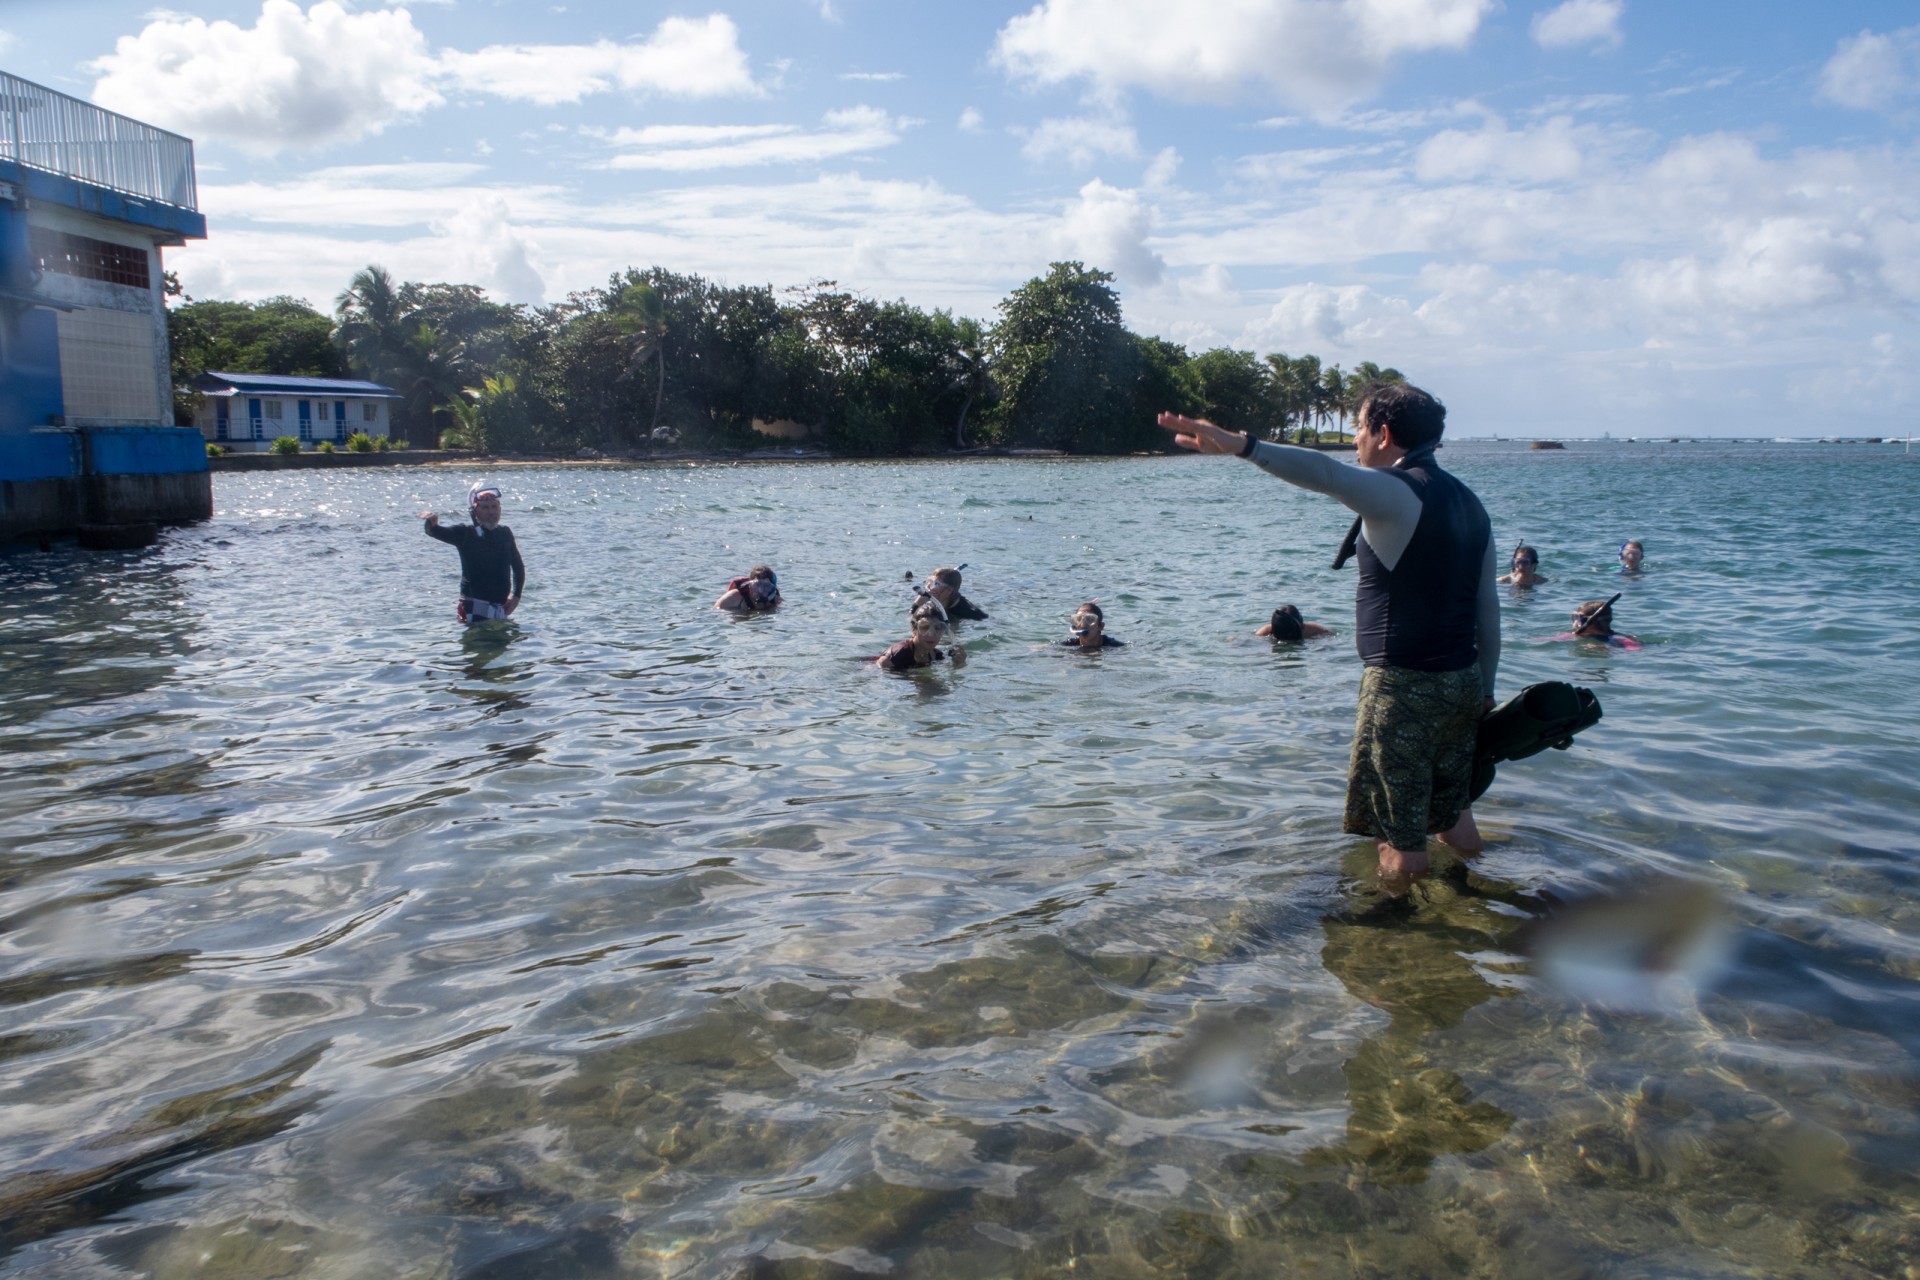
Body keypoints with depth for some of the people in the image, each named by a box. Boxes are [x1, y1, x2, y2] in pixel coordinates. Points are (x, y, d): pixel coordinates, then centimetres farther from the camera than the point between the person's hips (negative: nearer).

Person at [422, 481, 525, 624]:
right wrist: (432, 522, -41)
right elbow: (435, 532, -17)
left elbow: (518, 566, 18)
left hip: (500, 608, 5)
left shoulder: (505, 533, 9)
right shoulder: (466, 534, -2)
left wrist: (516, 595, 9)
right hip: (474, 609, -5)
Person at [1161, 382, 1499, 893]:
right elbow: (1488, 608, 15)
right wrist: (1484, 687, 22)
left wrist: (1242, 446, -47)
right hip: (1462, 680, 9)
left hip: (1404, 685, -9)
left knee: (1400, 832, 3)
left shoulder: (1396, 492, -14)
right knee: (1449, 810, 24)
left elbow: (1326, 474, -35)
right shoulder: (1468, 502, 13)